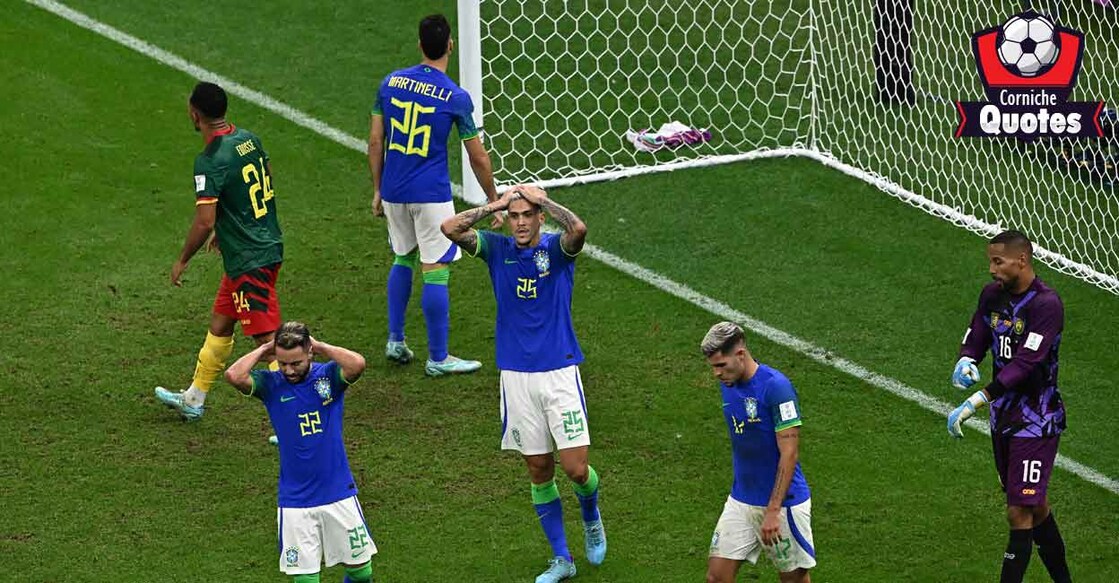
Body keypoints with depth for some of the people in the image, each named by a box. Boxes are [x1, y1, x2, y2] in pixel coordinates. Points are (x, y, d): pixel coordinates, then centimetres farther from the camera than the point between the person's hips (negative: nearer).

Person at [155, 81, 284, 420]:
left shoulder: (209, 162, -21)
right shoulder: (249, 139, 4)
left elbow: (204, 222, -23)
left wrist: (182, 261, -6)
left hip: (248, 261, -9)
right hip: (269, 245, 9)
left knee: (267, 341, -7)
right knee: (219, 325, 22)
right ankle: (193, 400, 36)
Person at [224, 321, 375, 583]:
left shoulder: (328, 376, -5)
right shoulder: (271, 385, -4)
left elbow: (358, 364, -26)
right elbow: (234, 375, -23)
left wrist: (320, 346, -14)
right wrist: (265, 349, -10)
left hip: (339, 493, 0)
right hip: (295, 501, 0)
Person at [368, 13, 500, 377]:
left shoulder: (391, 83, 1)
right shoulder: (456, 98, -10)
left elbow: (375, 142, 6)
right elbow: (478, 159, -4)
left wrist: (377, 190, 16)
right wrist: (494, 203, 8)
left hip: (393, 192, 5)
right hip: (431, 195, -5)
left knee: (403, 259, 24)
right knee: (435, 272, 1)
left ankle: (395, 341, 24)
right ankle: (438, 359, 6)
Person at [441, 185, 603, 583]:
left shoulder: (557, 248, -4)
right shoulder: (497, 249, 2)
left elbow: (578, 229, -28)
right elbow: (450, 228, -11)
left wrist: (542, 198, -16)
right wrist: (495, 206, -9)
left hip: (560, 373, -2)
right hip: (516, 376, 2)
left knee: (576, 468, -6)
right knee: (539, 470, 7)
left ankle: (591, 519, 29)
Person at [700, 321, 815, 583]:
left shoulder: (776, 387, -19)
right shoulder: (728, 385, 4)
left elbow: (789, 454, -21)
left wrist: (773, 511, -23)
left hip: (782, 502, -7)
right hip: (740, 500, 7)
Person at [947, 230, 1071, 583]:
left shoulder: (1046, 304, -21)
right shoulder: (992, 295, 3)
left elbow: (1024, 364, -27)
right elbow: (975, 339, 9)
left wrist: (976, 402, -31)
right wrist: (965, 361, -17)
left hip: (1037, 421, -8)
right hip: (1003, 416, 8)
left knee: (1020, 513, -8)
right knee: (1035, 506, 18)